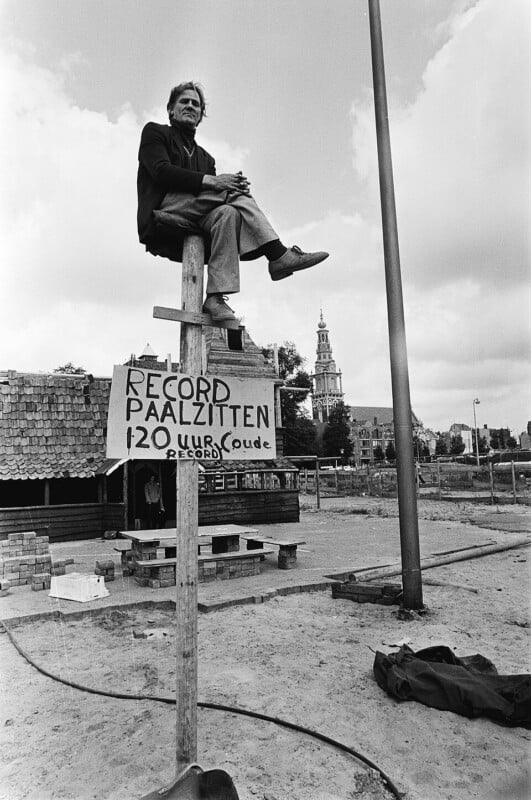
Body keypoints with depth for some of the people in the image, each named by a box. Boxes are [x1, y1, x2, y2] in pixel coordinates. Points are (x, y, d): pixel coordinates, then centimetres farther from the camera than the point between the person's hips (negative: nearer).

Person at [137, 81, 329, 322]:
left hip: (193, 229, 5)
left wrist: (236, 187, -10)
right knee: (230, 194, -22)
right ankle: (278, 254, -31)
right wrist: (209, 180, -17)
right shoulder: (154, 132, 15)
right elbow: (161, 171, -6)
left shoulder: (205, 156, 31)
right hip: (165, 213, -5)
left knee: (227, 213, -26)